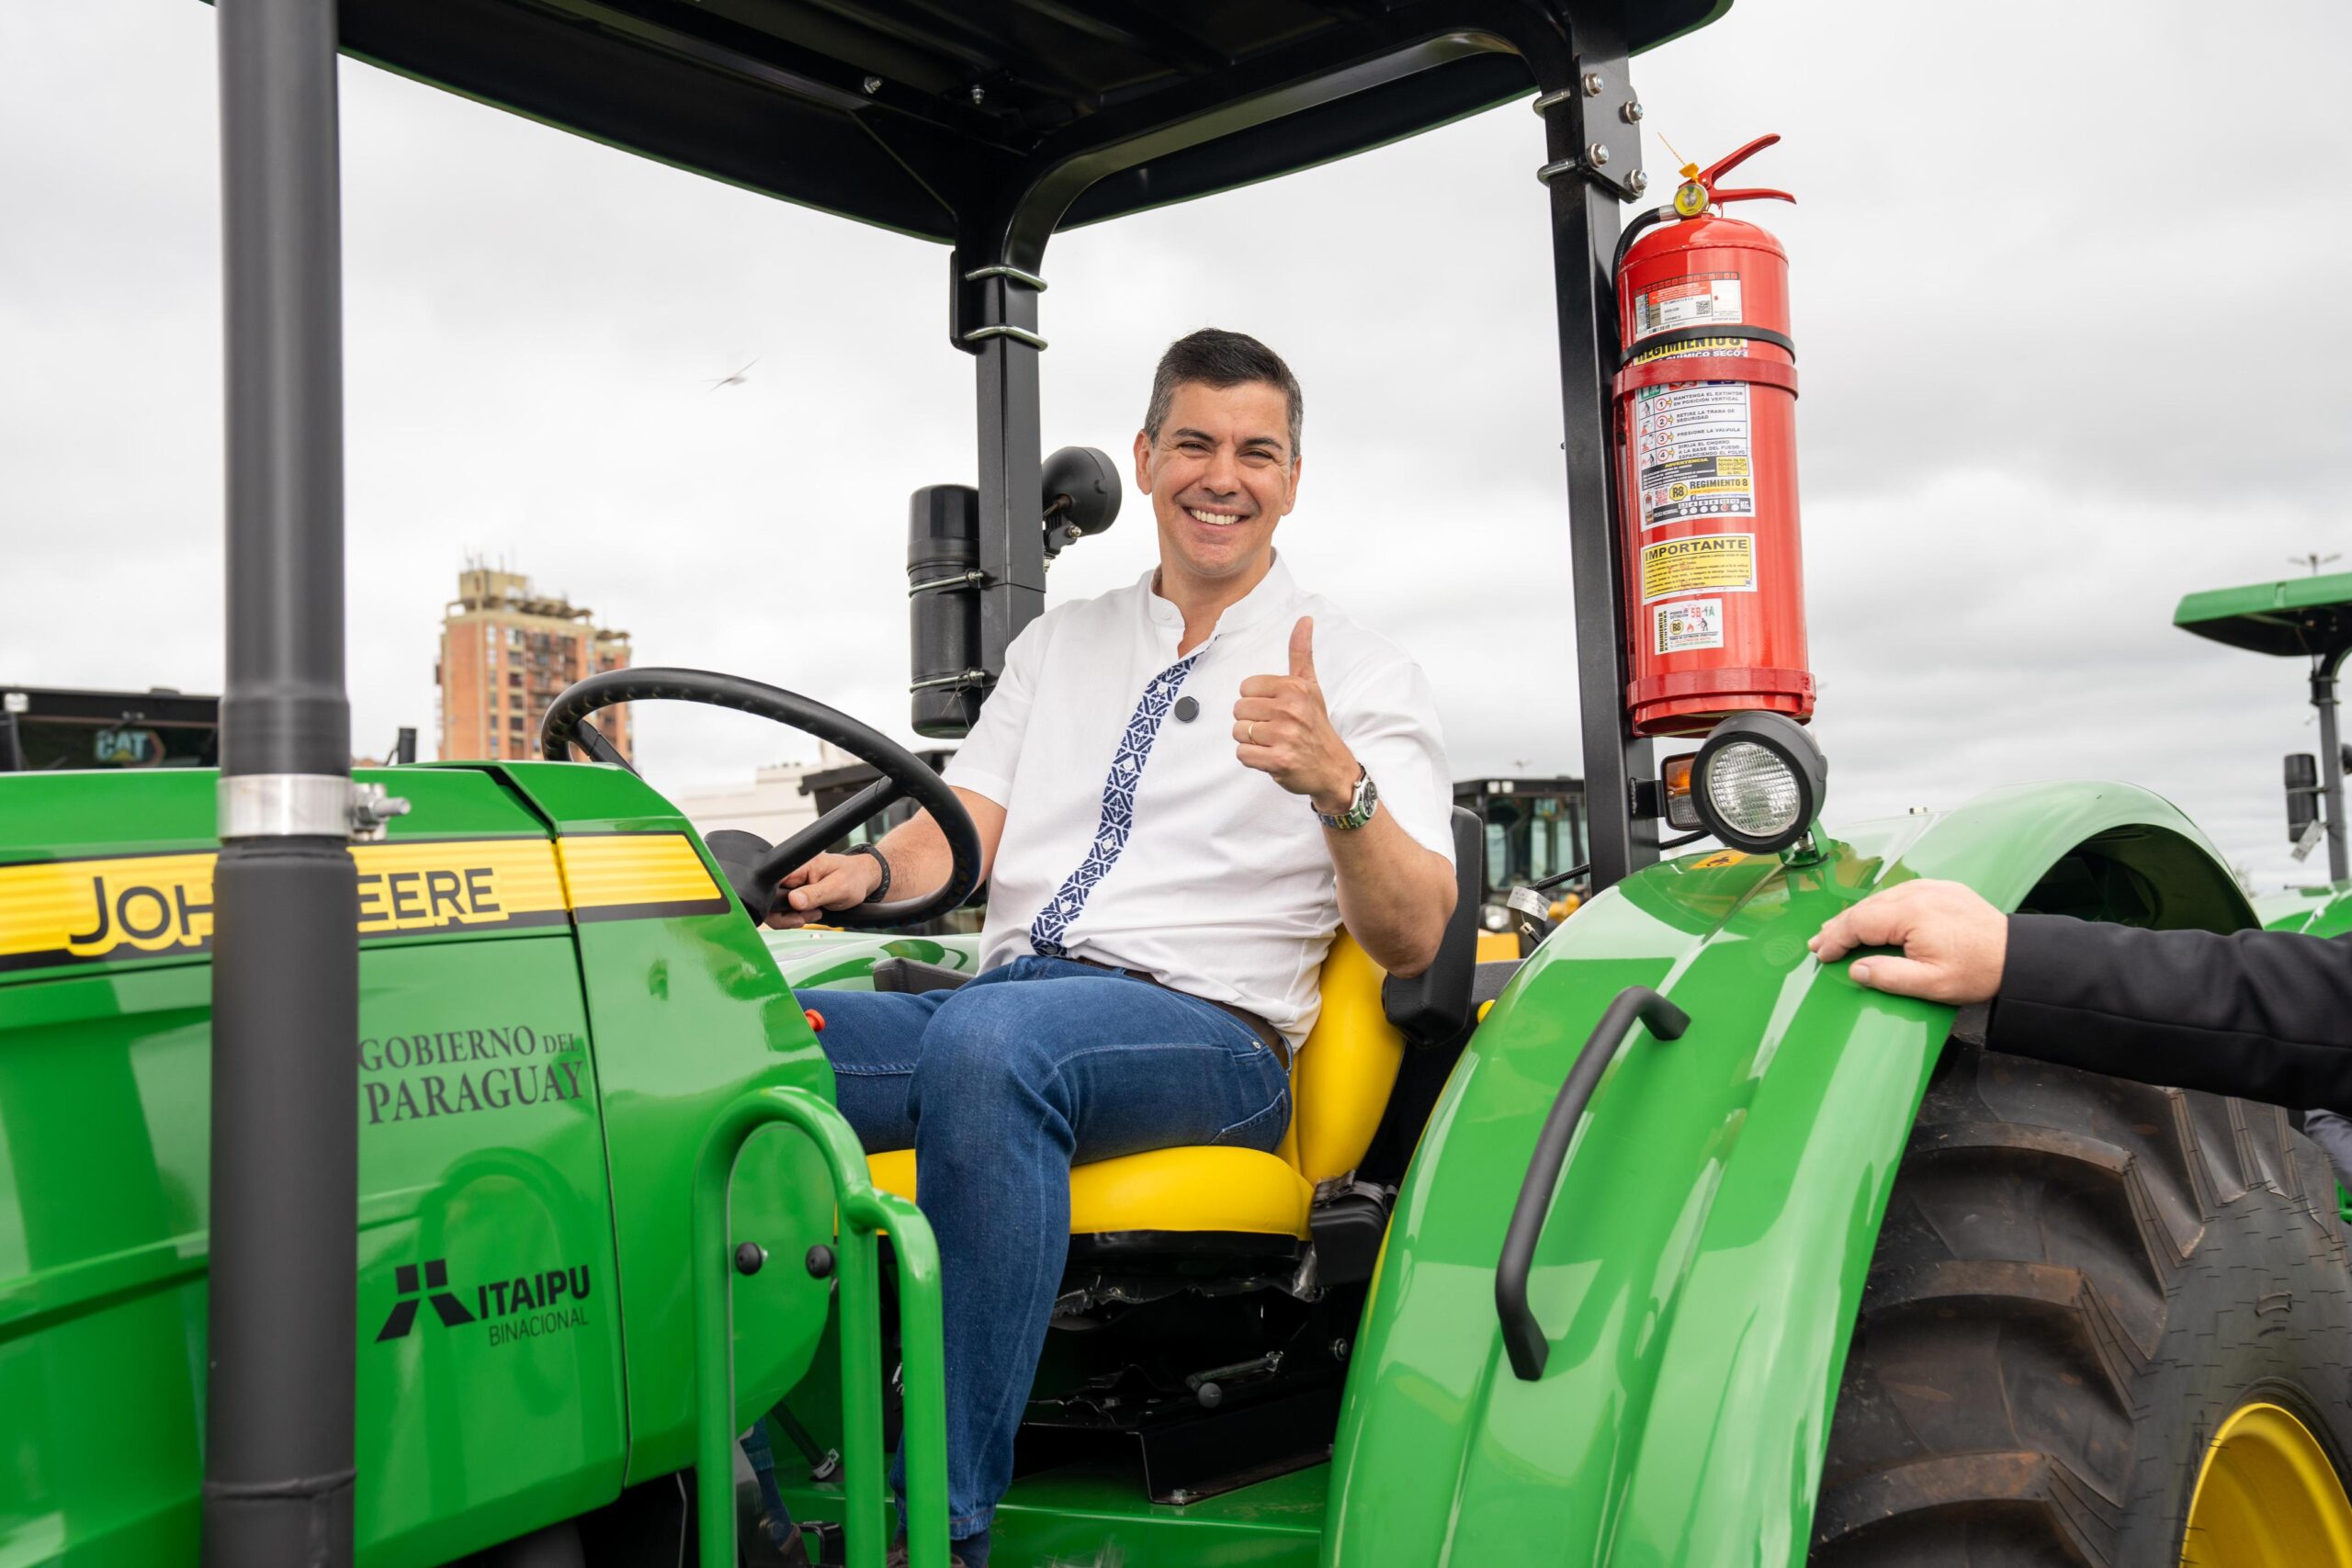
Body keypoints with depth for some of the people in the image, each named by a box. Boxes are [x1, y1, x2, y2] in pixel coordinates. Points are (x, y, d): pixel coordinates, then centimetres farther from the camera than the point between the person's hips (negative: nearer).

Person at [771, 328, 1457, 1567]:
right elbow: (962, 835, 14)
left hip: (1206, 1032, -4)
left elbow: (1413, 940, -5)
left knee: (987, 1040, -38)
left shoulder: (1361, 677, 7)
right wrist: (866, 872, -9)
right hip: (999, 1003, 5)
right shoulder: (1058, 645, 23)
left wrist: (1339, 784, -24)